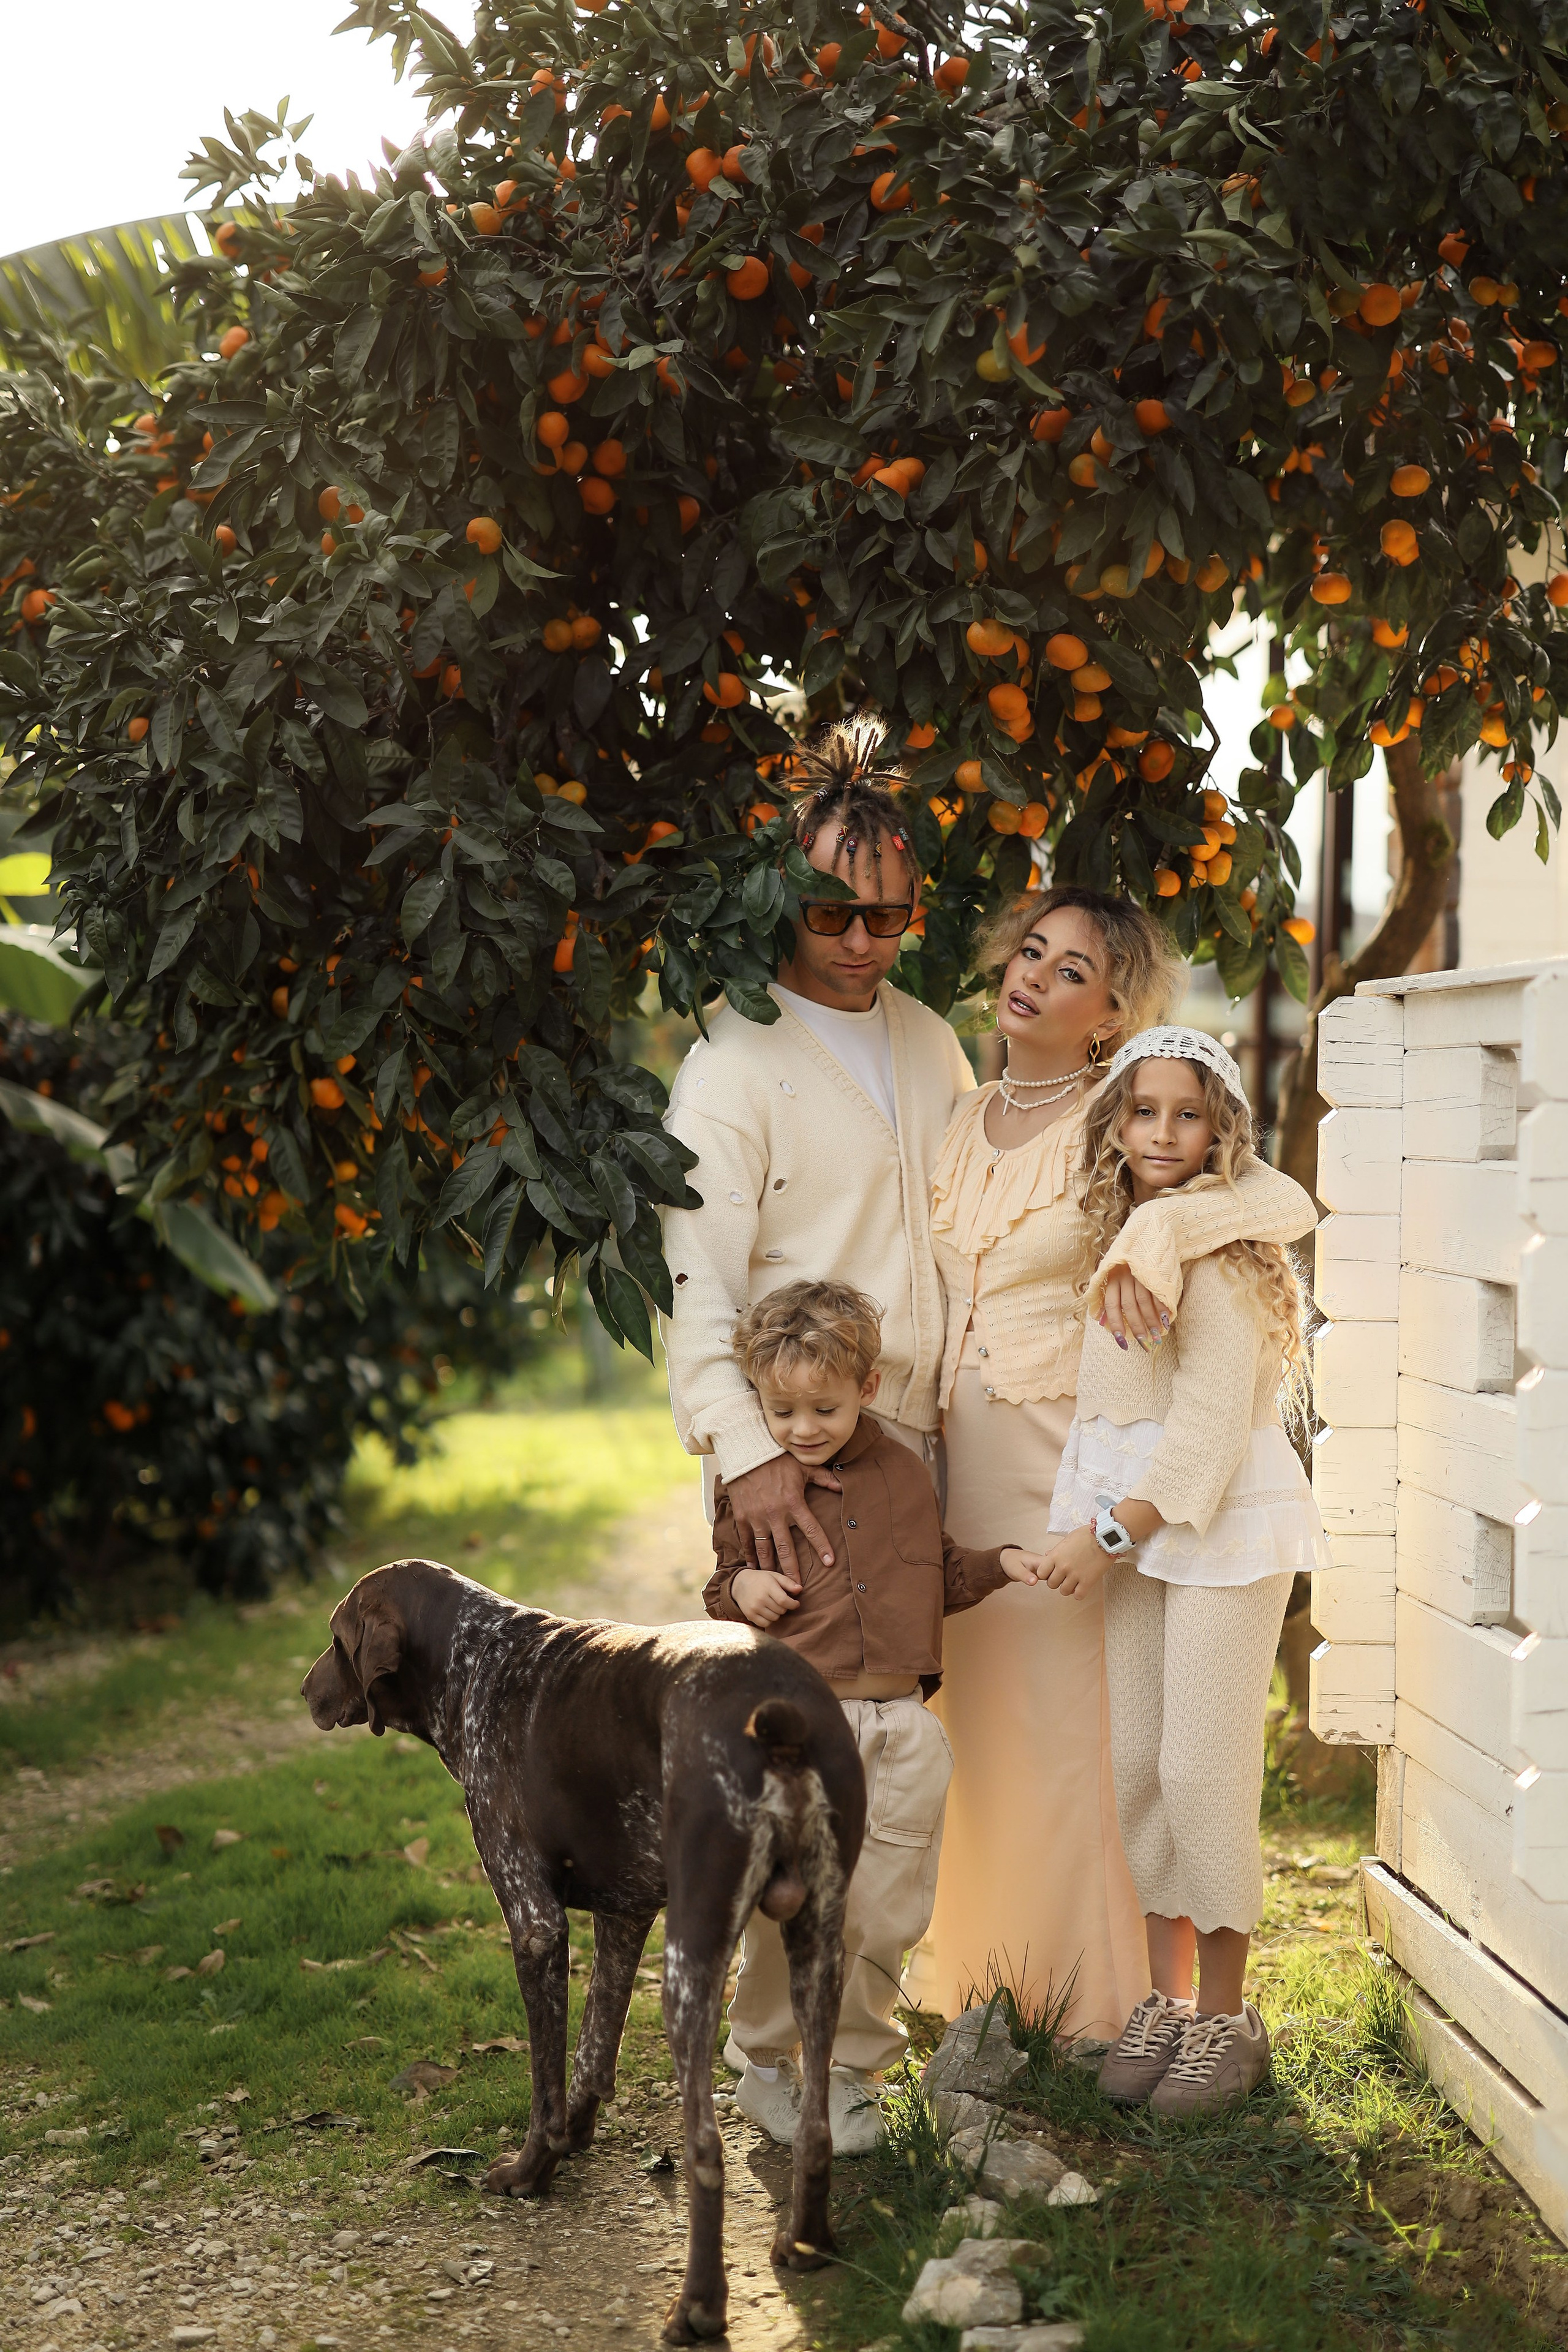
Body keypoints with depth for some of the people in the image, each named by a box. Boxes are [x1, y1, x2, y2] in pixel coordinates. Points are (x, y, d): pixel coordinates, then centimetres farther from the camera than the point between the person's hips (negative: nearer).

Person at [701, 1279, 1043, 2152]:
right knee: (779, 1908, -2)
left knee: (883, 1914, 4)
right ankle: (766, 2067, 18)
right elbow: (722, 1584, 12)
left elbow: (938, 1577, 23)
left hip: (899, 1728, 2)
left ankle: (853, 2072, 19)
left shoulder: (906, 1474, 10)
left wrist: (1001, 1564, 7)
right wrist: (741, 1591, -9)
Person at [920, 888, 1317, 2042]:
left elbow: (1290, 1201, -19)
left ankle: (1095, 1997, 11)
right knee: (975, 1717, 11)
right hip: (958, 1459, 5)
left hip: (1069, 1459, -5)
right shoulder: (962, 1123, 11)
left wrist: (1160, 1226, -35)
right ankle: (983, 1965, 26)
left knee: (1071, 1722, -2)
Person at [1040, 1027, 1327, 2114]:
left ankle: (1227, 2017, 7)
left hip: (1224, 1524, -8)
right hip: (1137, 1522, 8)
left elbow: (1208, 1421, -17)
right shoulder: (1118, 1236, 11)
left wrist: (1113, 1531, -15)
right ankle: (1167, 1997, 19)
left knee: (1204, 1770, -6)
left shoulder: (1219, 1249, -13)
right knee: (1138, 1763, 9)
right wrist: (1105, 1525, 11)